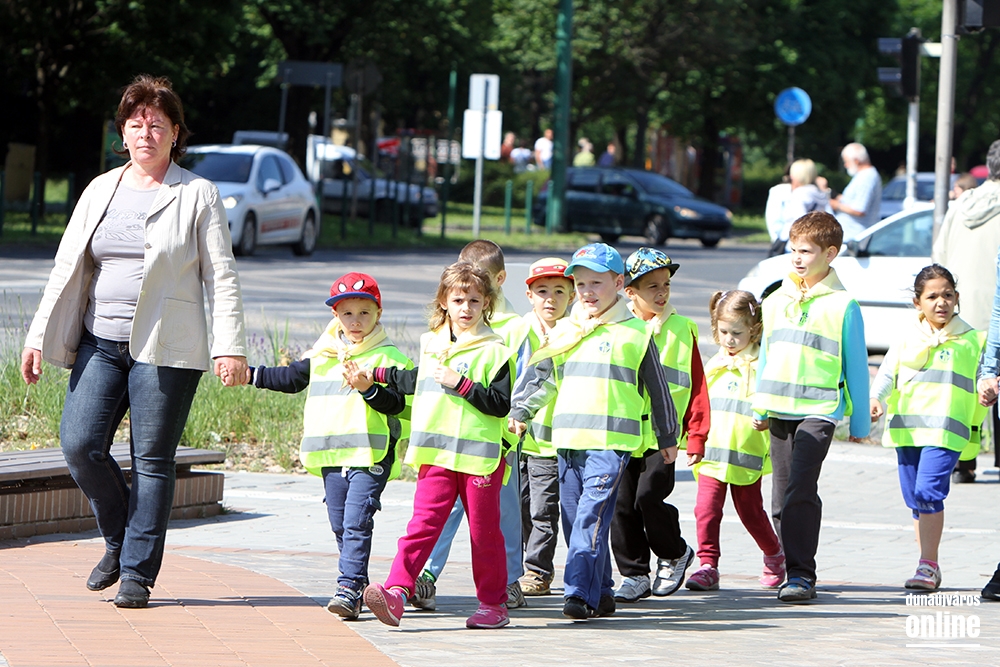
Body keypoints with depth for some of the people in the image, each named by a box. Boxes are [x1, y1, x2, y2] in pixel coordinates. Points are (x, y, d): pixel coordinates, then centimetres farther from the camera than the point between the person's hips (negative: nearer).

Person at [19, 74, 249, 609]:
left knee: (152, 460, -4)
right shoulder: (100, 191, 14)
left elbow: (222, 278, -1)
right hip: (100, 344, 4)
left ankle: (137, 573, 4)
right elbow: (67, 269, 15)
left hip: (166, 349, -4)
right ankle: (118, 542, 15)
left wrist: (230, 347, -10)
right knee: (80, 445, -9)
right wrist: (39, 337, 9)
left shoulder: (198, 195, 3)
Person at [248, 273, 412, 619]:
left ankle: (349, 587, -18)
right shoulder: (321, 356, 14)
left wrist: (368, 387, -25)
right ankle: (357, 587, 18)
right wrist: (250, 374, 24)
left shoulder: (386, 357, -2)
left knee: (357, 523, -14)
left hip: (370, 456, -6)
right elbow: (292, 378, 27)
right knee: (341, 526, 9)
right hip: (330, 456, 6)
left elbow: (396, 404, -10)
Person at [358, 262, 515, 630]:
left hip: (480, 455, -4)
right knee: (423, 523, -6)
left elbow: (501, 403, -11)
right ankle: (395, 593, -16)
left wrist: (461, 383, -17)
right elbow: (415, 381, 30)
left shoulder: (494, 351, -3)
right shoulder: (432, 344, 14)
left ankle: (493, 603, 14)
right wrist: (373, 377, 28)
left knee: (484, 531, 4)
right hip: (436, 454, 4)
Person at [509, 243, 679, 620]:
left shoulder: (635, 333, 5)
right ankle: (601, 594, 16)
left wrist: (668, 438, 17)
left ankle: (580, 592, -22)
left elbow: (658, 390, 12)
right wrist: (520, 412, 0)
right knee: (574, 519, 6)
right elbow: (540, 377, 15)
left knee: (592, 515, -17)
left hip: (612, 441, -5)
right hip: (568, 438, 5)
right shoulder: (564, 331, 15)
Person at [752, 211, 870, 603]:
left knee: (800, 490, -18)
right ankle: (794, 568, 16)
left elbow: (856, 367, 2)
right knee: (782, 496, 6)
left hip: (819, 410, -6)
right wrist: (760, 407, 18)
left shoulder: (842, 306, -2)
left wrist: (859, 422, 4)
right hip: (779, 409, 6)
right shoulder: (776, 302, 12)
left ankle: (801, 575, -17)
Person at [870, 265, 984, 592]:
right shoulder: (908, 338, 10)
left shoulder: (971, 340, 4)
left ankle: (928, 567, -17)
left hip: (945, 430, -4)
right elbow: (888, 372, 4)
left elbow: (981, 381, 10)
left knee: (928, 492, -19)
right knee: (915, 500, 9)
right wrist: (876, 399, -12)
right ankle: (930, 567, 20)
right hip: (907, 427, 4)